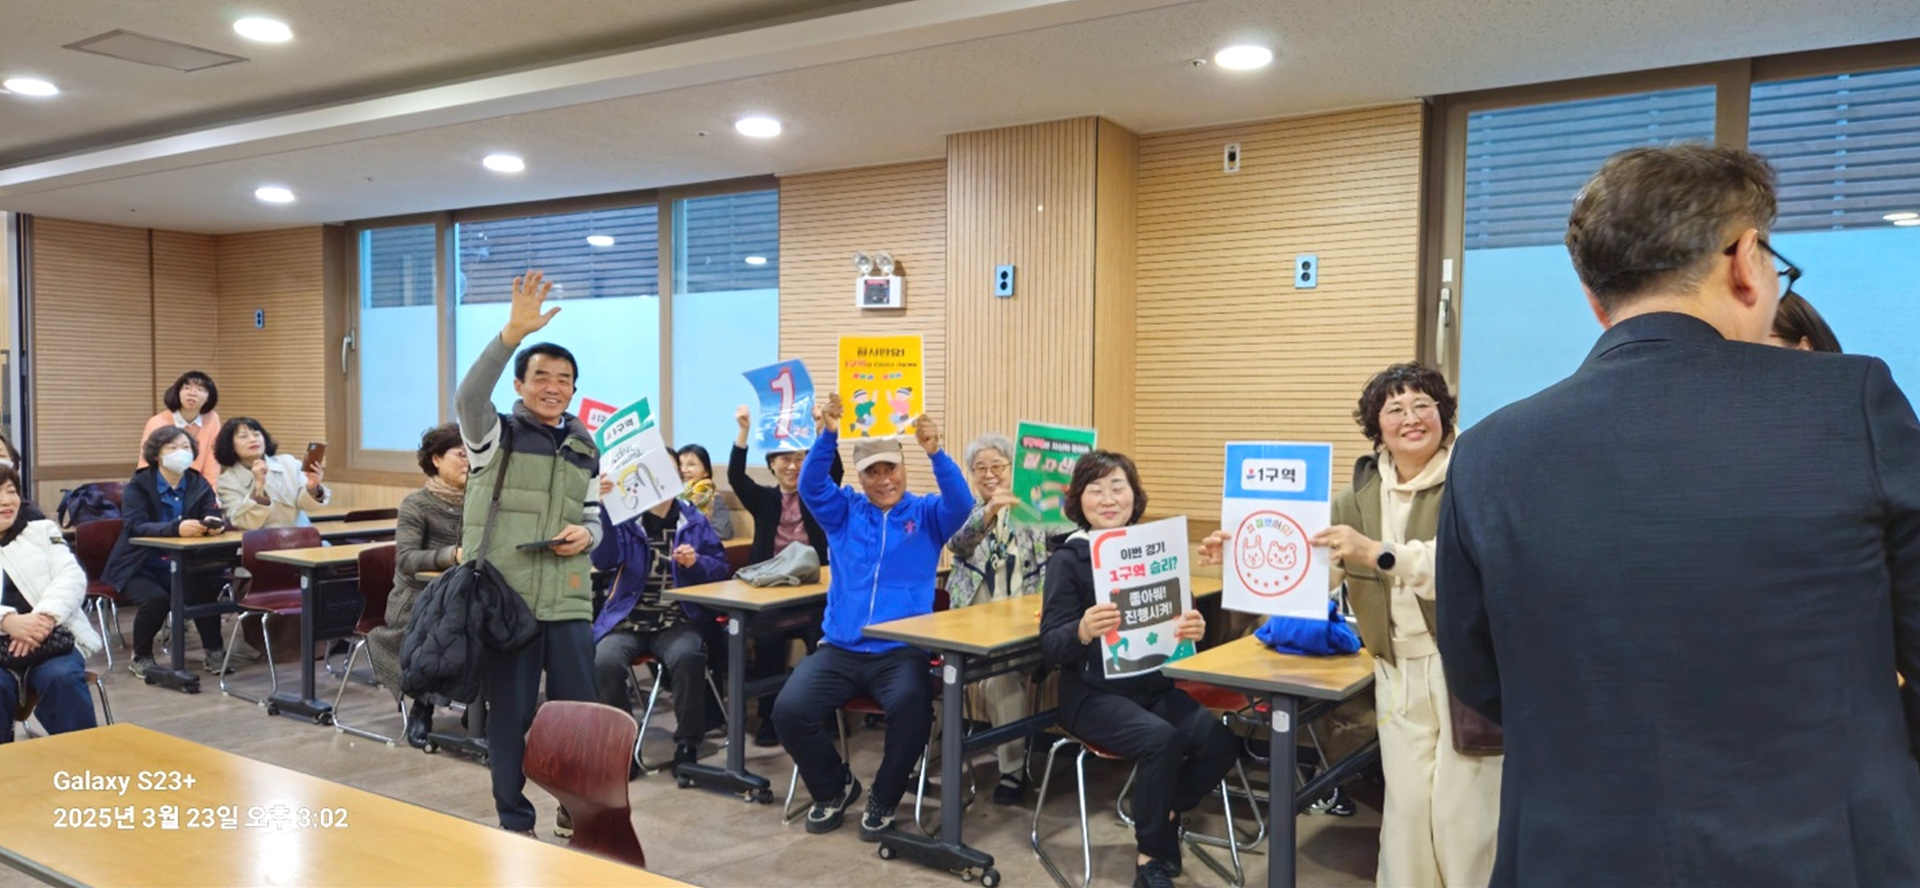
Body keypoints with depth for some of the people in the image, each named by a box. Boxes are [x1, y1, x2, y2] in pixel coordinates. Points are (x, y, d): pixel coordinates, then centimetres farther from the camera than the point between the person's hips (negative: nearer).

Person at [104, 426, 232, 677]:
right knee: (155, 598, -31)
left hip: (182, 567, 3)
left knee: (205, 589, -27)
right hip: (140, 568, -3)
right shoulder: (137, 486, -8)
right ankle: (141, 657, -3)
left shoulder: (199, 484, 4)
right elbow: (135, 527, -25)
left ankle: (213, 650, -5)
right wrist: (176, 528, -44)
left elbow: (216, 517, -9)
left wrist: (213, 524, -35)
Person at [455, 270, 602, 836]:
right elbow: (467, 397, -24)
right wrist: (513, 333, -36)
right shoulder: (495, 436, -2)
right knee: (508, 716, 7)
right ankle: (514, 822, 22)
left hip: (568, 602, 3)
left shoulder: (584, 449, 12)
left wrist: (586, 534, -6)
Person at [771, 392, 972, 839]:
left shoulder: (927, 514, 6)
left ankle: (883, 800, -3)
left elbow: (961, 504, -13)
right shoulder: (844, 511, 11)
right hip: (839, 649, 2)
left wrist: (936, 453, -29)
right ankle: (834, 786, 10)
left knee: (911, 708, -32)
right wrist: (827, 435, -22)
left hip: (901, 651, -2)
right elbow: (811, 485, -6)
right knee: (789, 709, -20)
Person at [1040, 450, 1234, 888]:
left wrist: (1193, 629, -17)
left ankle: (1160, 816, 9)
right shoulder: (1068, 559, -7)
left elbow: (1174, 619, 7)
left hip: (1155, 685, 5)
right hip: (1093, 693, -4)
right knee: (1162, 739, -30)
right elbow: (1050, 646, -12)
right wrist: (1082, 631, -34)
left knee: (1220, 741, -19)